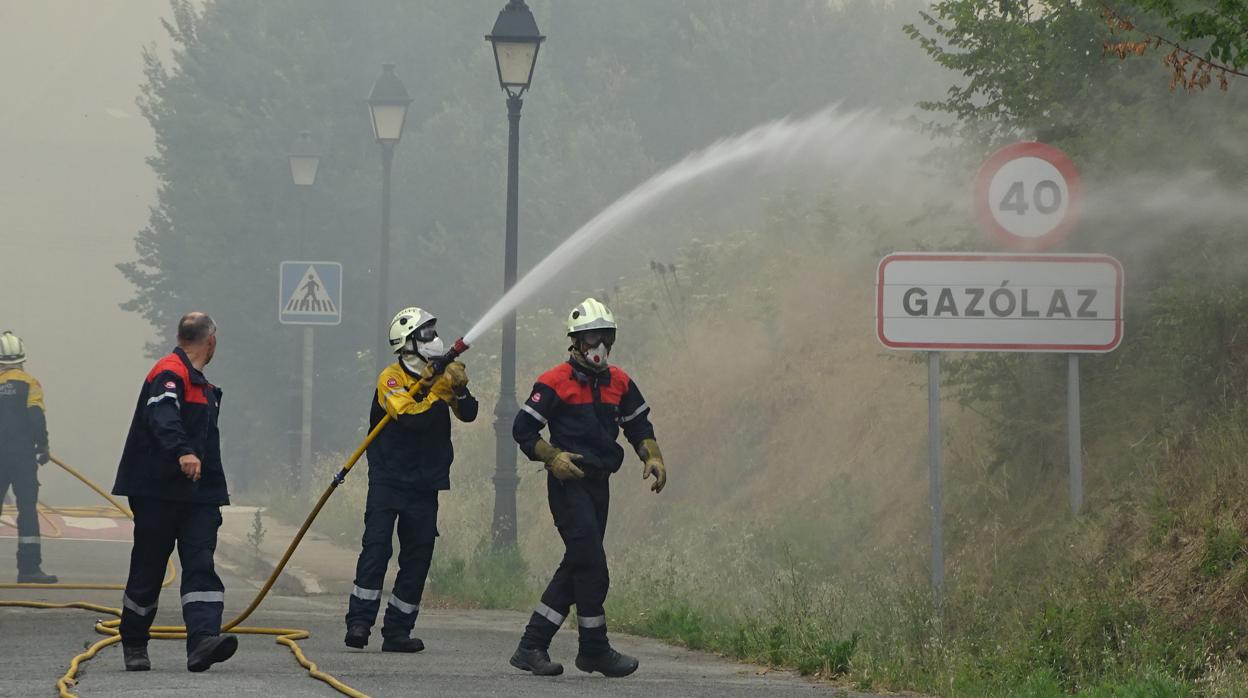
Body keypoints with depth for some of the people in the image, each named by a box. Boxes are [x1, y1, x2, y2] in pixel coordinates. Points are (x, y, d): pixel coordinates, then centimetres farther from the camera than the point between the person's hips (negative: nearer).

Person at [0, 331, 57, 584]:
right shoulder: (28, 384, -3)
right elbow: (36, 418, -12)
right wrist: (42, 446, -3)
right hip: (22, 454, -4)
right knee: (27, 508, -3)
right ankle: (29, 567, -8)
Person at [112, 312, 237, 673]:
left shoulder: (199, 383, 23)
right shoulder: (169, 373, -9)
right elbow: (163, 417, -28)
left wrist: (215, 493, 32)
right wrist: (182, 452, -45)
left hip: (198, 493, 8)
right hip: (158, 491, -8)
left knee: (200, 565, -10)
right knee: (148, 571, 1)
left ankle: (203, 642, -24)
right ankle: (133, 645, 17)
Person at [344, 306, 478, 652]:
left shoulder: (439, 374, 8)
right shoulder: (391, 379, -9)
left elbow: (468, 415, 1)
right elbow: (409, 419, -24)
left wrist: (460, 389, -18)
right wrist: (441, 389, -24)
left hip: (425, 484, 5)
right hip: (388, 478, -5)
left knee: (417, 558, 4)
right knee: (376, 547, -14)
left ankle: (397, 631, 8)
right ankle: (359, 622, -13)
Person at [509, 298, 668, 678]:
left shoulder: (619, 382, 12)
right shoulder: (555, 383, -7)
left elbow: (639, 424, 21)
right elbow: (523, 429, -6)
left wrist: (652, 456, 4)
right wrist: (552, 457, -18)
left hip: (599, 483, 7)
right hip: (568, 482, -7)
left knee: (577, 567, 6)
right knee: (591, 563, -14)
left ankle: (531, 648, 11)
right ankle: (594, 649, -4)